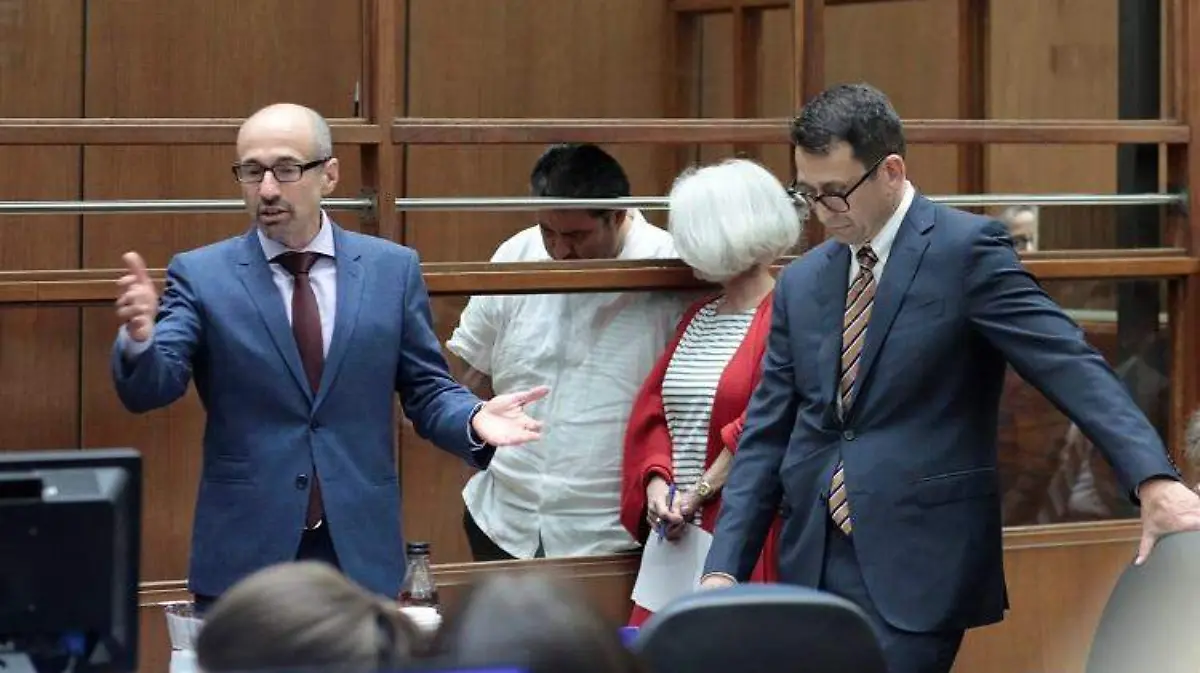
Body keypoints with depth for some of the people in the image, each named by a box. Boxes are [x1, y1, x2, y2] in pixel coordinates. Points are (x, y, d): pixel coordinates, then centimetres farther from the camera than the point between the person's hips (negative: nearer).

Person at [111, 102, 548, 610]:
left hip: (361, 554, 1)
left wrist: (474, 419, -14)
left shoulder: (393, 269, 5)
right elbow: (147, 389, -9)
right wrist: (139, 338, -31)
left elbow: (427, 392, 8)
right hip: (243, 553, -1)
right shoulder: (201, 275, 1)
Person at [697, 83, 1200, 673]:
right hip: (813, 563, 6)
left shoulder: (967, 249, -5)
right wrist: (724, 568, 2)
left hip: (918, 565, -6)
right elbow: (766, 435, 13)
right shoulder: (800, 282, 13)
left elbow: (1069, 366, -15)